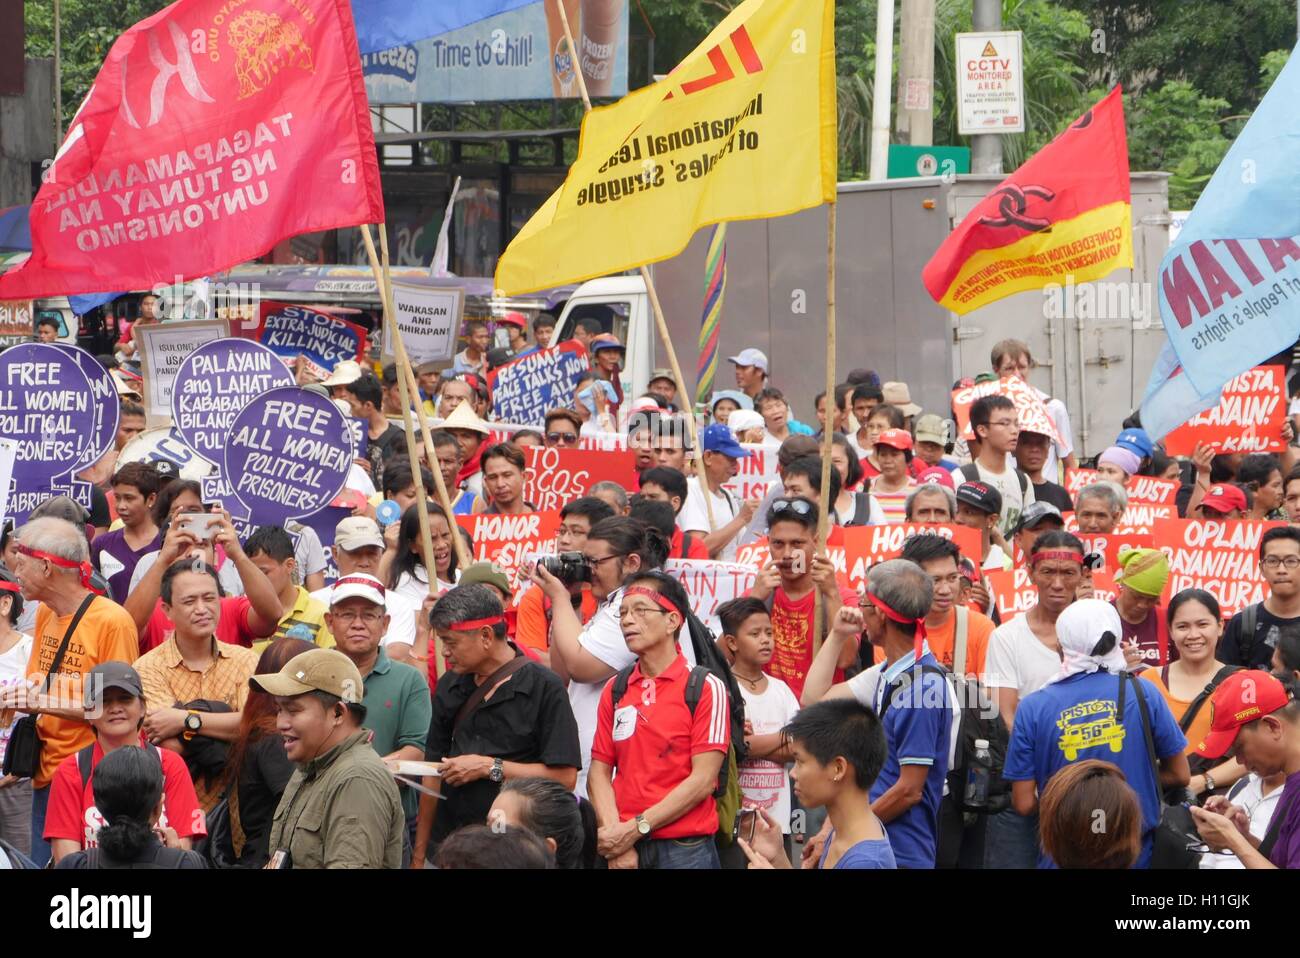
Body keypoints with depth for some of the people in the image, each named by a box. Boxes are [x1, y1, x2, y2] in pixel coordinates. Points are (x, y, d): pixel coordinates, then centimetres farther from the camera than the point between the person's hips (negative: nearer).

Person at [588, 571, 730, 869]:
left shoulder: (706, 688, -4)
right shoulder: (615, 691, 9)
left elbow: (703, 780, -10)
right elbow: (599, 772, 5)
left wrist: (635, 829, -14)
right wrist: (616, 840, -10)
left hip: (685, 848, -4)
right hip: (623, 850, 4)